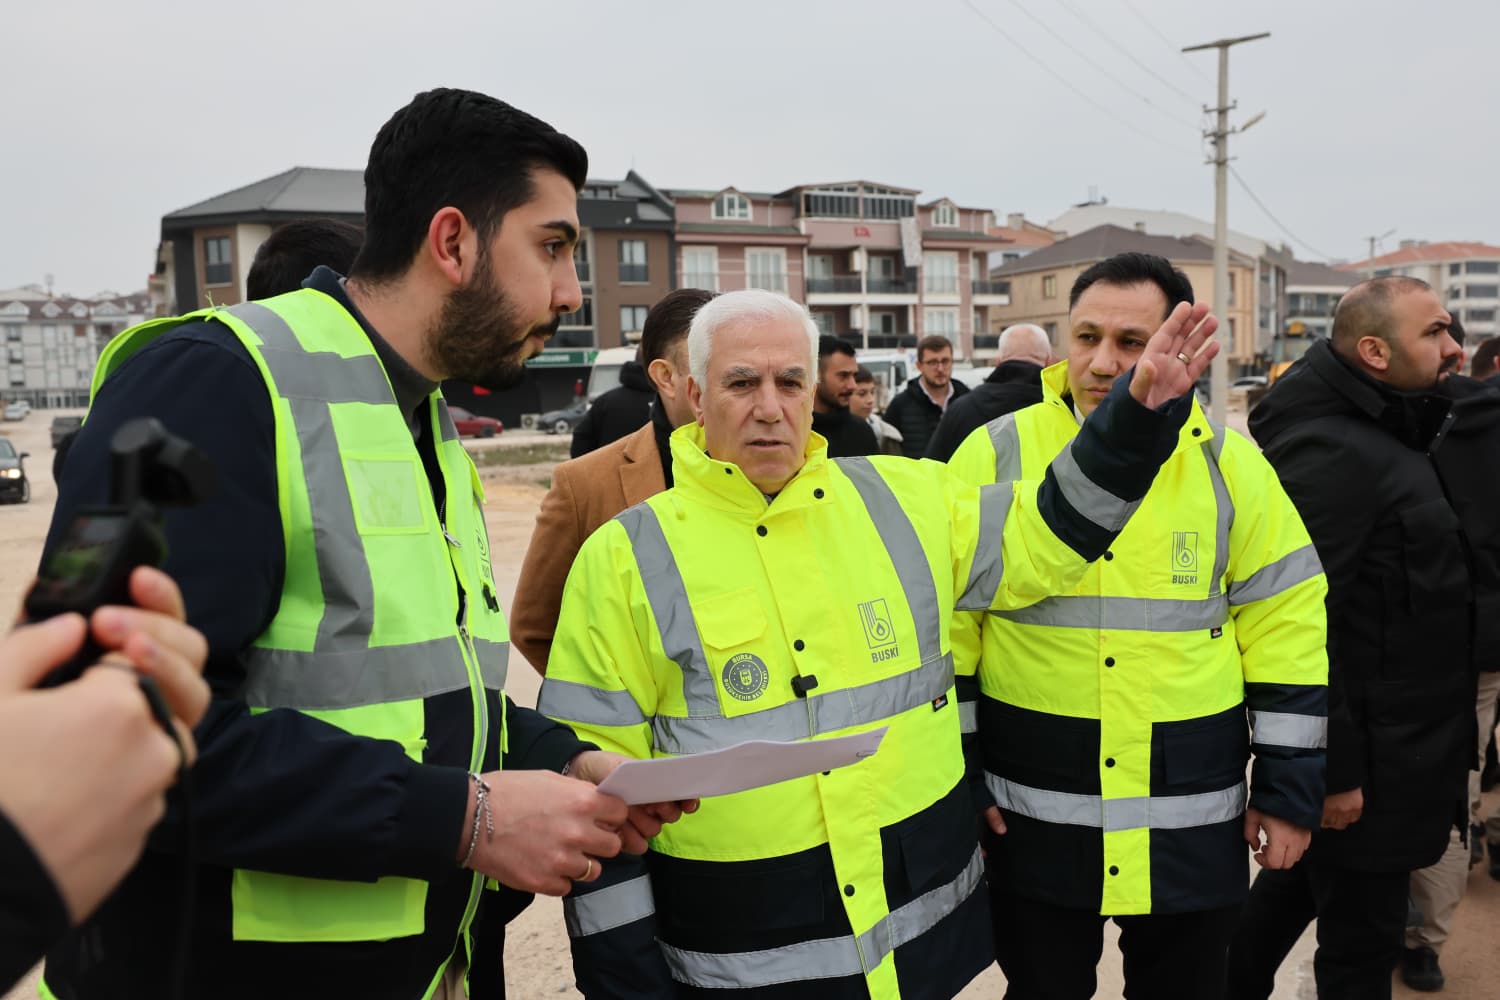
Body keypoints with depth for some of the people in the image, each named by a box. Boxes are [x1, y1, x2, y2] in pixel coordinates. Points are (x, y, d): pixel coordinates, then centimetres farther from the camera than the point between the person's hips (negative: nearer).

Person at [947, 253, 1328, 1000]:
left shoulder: (1230, 466, -1)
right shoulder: (997, 454, -6)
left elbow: (1287, 627, 3)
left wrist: (1290, 788, 3)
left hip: (1192, 822, 1)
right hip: (1032, 819, -1)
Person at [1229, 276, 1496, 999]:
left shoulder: (1383, 432, 10)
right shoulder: (1329, 454, -22)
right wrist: (1333, 768, -23)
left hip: (1390, 736, 10)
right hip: (1365, 759, -10)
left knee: (1303, 879, 24)